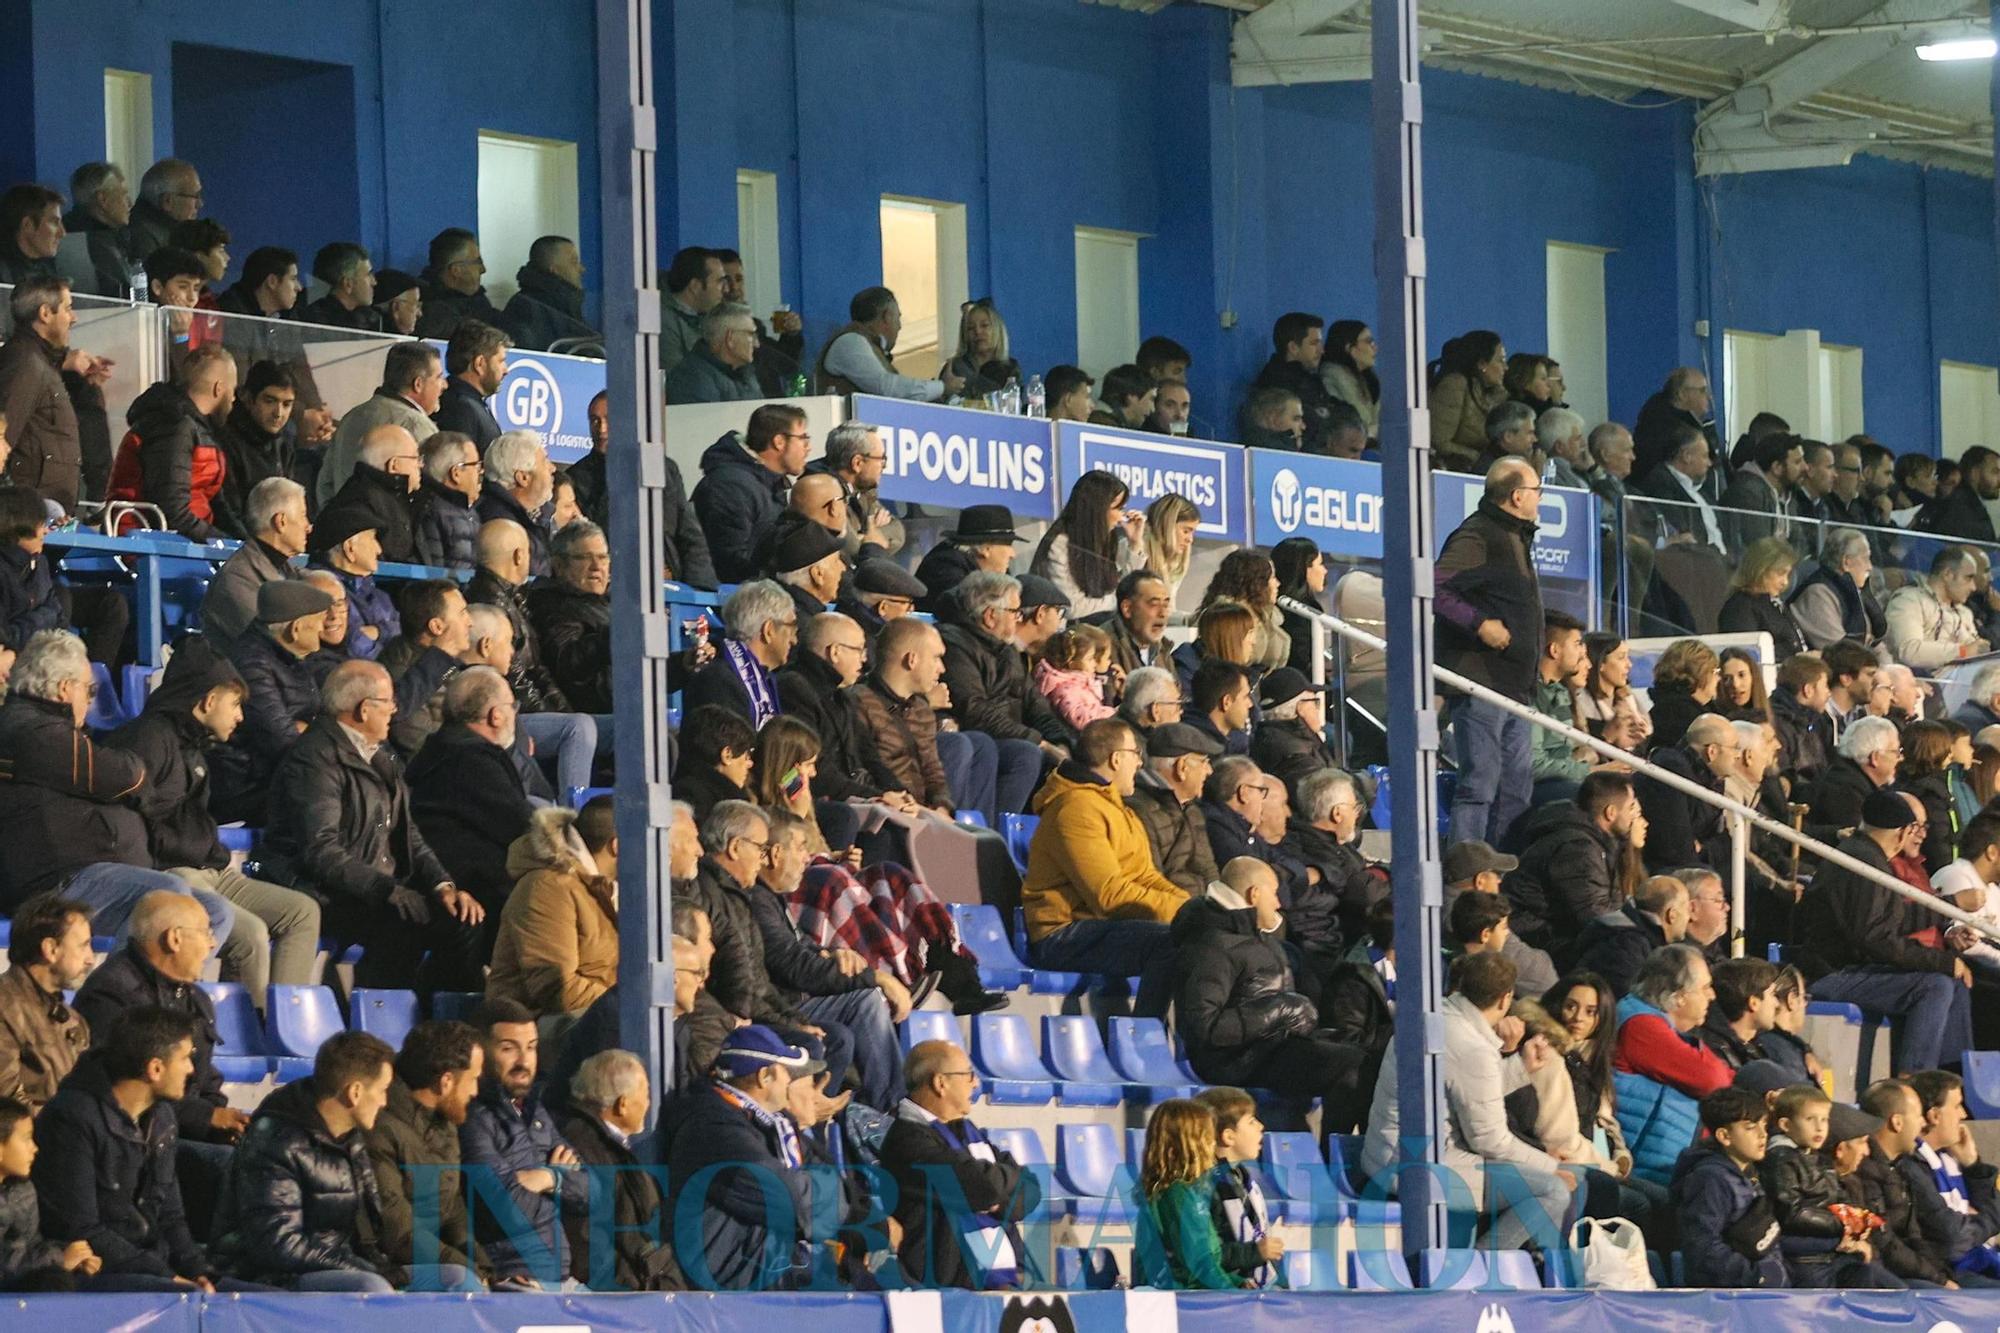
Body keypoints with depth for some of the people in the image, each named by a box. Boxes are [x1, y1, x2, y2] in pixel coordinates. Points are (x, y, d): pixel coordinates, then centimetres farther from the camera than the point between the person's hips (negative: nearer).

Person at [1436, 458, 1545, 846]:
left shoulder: (1517, 538, 19)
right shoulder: (1478, 537, -13)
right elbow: (1435, 588, -23)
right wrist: (1479, 624, -25)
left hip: (1514, 686, 10)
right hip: (1481, 682, -10)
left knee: (1516, 788, 12)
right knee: (1480, 782, -11)